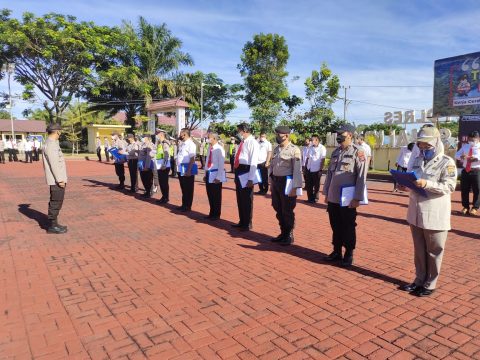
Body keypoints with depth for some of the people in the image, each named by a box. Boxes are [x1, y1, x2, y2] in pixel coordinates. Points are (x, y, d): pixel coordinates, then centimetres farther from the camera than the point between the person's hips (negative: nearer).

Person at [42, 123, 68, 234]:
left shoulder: (53, 143, 15)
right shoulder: (50, 144, -16)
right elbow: (54, 164, -20)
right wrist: (59, 179, -20)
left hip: (58, 179, 10)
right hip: (56, 180, -10)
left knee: (56, 203, 16)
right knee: (55, 203, -3)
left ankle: (54, 224, 25)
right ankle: (52, 226, 5)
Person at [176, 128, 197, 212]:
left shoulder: (191, 144, -15)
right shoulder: (181, 144, 11)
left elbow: (192, 159, -19)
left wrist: (189, 170, -22)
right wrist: (178, 167, 13)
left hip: (187, 169, -8)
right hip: (181, 169, 8)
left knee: (188, 188, 4)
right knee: (183, 188, 16)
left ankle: (188, 206, 15)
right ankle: (184, 204, 28)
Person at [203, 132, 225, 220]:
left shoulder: (219, 149, -14)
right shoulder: (209, 148, 8)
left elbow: (221, 164, -16)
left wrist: (218, 177, -17)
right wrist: (206, 174, 14)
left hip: (216, 174, -7)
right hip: (209, 174, 7)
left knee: (216, 195, 4)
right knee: (210, 195, 14)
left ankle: (216, 214, 18)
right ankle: (212, 213, 27)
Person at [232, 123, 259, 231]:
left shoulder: (252, 142, -13)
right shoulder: (242, 142, 13)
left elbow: (253, 162, -18)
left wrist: (251, 179, -22)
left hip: (246, 172, -9)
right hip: (239, 171, 9)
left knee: (247, 199, 3)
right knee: (240, 199, 17)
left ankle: (247, 224, 17)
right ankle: (242, 222, 30)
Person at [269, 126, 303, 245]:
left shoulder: (294, 150, -13)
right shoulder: (276, 149, 10)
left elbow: (297, 170, -17)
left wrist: (294, 187, -20)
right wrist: (271, 182, 15)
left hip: (287, 183, -7)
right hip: (276, 182, 7)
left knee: (287, 211, 3)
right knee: (278, 210, 15)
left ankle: (289, 236, 19)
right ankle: (283, 233, 31)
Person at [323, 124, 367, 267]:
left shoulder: (358, 152, -8)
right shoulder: (335, 152, 11)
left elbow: (361, 177, -12)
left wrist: (357, 198, -15)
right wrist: (326, 193, 13)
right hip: (333, 198, 6)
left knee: (348, 228, 5)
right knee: (335, 226, 14)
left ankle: (349, 255, 19)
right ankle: (336, 251, 27)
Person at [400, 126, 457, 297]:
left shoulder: (447, 162, -8)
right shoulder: (417, 160, 11)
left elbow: (449, 186, -17)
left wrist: (427, 184, -28)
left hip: (435, 215, -6)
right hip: (416, 213, 6)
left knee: (433, 252, 9)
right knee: (419, 250, 16)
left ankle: (430, 284, 21)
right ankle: (419, 280, 29)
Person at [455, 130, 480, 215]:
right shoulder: (465, 146, 12)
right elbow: (456, 155, 10)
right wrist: (461, 156, -11)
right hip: (465, 171, 4)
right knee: (464, 190, 9)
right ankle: (465, 207, 22)